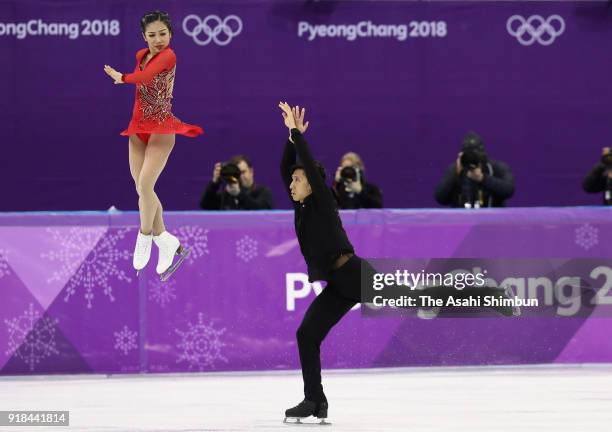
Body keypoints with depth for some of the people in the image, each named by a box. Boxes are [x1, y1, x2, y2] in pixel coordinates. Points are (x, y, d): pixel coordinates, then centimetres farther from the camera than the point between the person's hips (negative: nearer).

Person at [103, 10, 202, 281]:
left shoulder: (168, 56, -13)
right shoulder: (141, 55, 10)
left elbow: (145, 77, -25)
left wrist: (121, 77, -9)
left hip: (161, 129, -7)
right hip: (138, 128, 7)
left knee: (144, 185, -17)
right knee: (141, 188, 4)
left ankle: (144, 238, 0)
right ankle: (166, 241, 14)